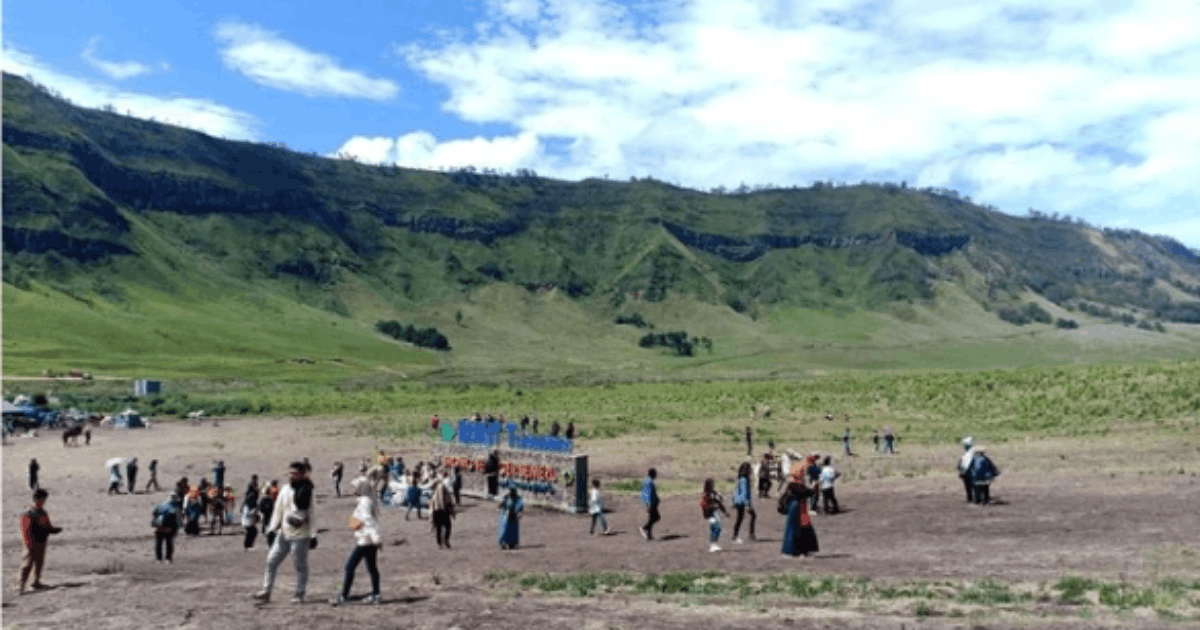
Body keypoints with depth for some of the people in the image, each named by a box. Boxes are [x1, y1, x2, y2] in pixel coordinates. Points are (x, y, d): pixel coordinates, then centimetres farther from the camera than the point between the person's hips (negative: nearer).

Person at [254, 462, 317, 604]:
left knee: (301, 565, 3)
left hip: (300, 535, -6)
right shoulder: (284, 490, 7)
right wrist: (272, 528, 10)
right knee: (272, 560, 6)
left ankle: (299, 594, 15)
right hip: (284, 533, 6)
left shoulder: (306, 492, -8)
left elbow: (311, 514, -6)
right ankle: (266, 591, 17)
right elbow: (278, 510, 15)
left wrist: (313, 535, -6)